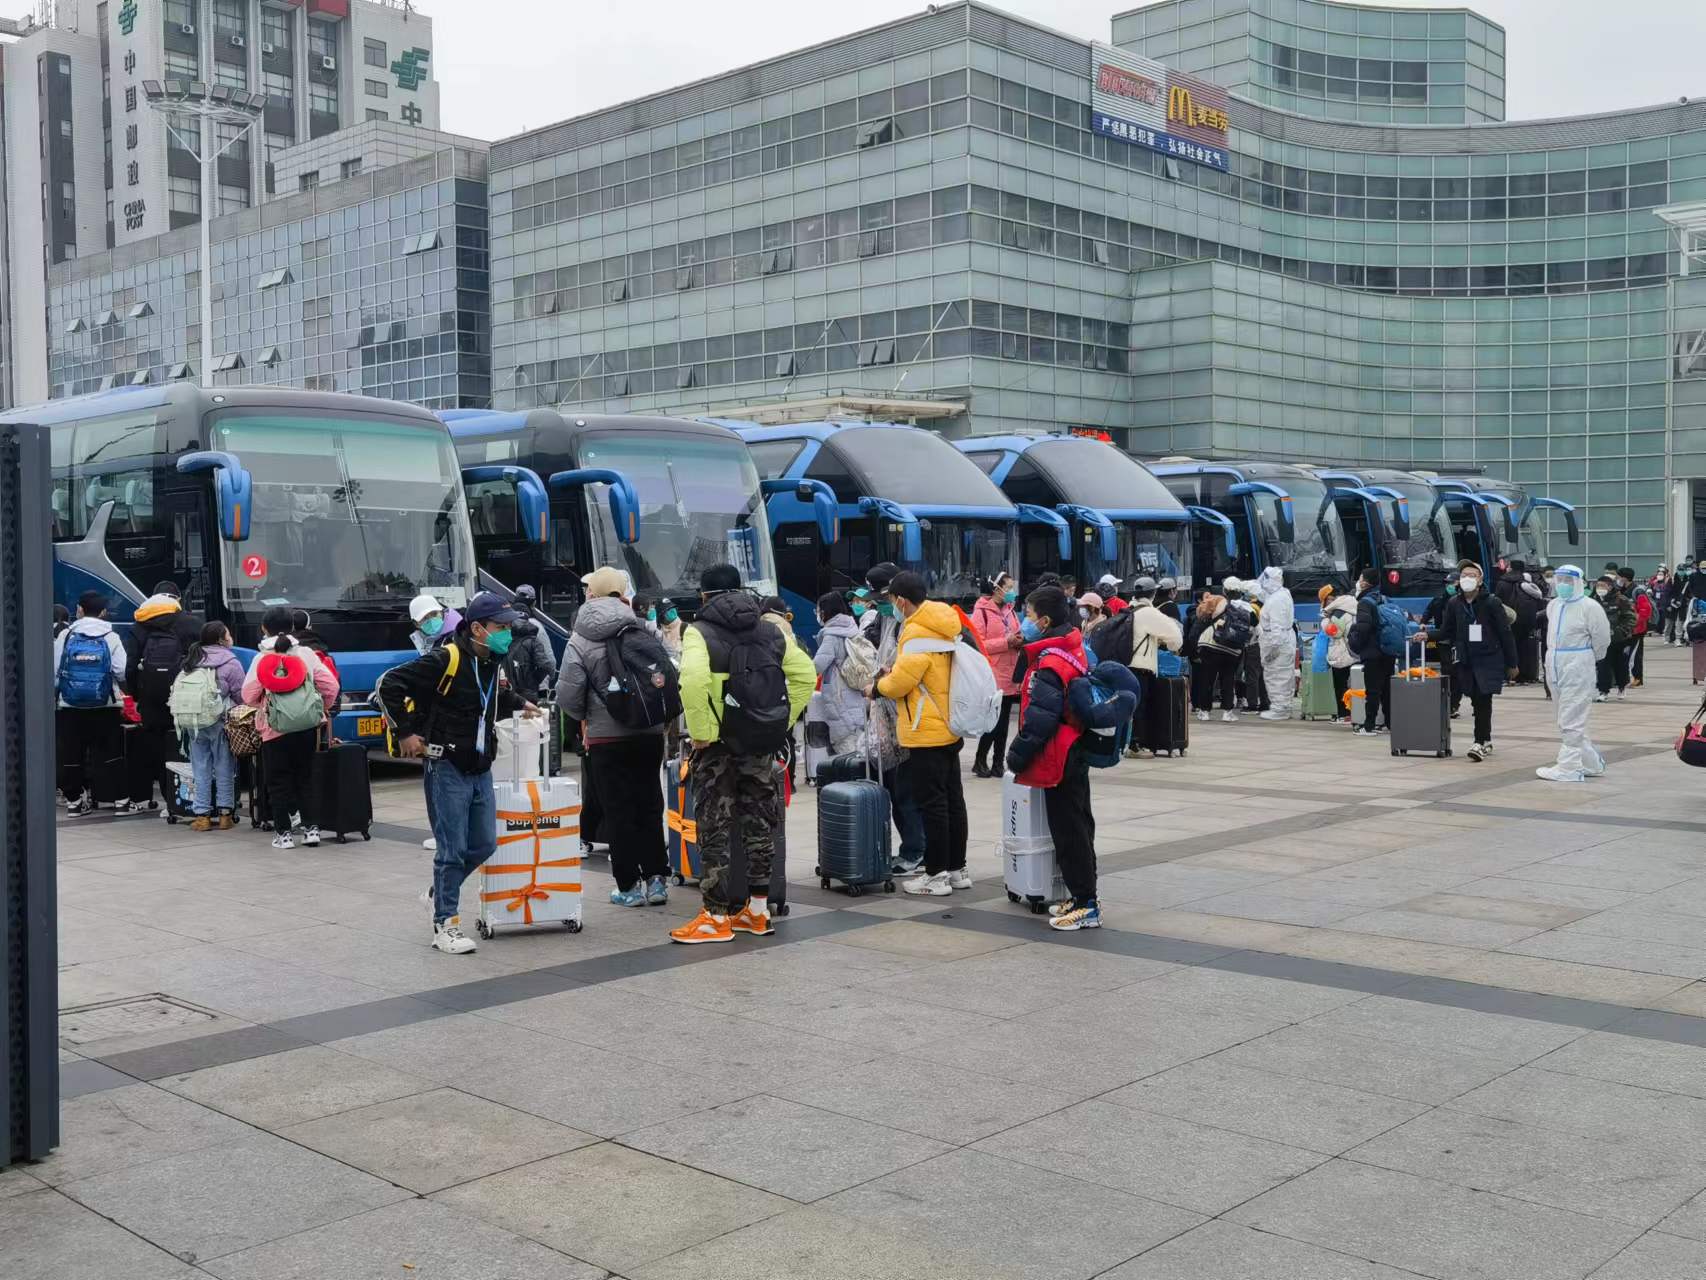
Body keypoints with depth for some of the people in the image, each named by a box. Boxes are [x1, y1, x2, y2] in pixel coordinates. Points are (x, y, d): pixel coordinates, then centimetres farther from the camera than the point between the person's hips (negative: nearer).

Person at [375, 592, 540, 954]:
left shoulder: (495, 663, 9)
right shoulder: (446, 659, -16)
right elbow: (389, 685, -17)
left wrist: (519, 704, 18)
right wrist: (406, 732, -15)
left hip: (481, 769, 7)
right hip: (447, 767, -7)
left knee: (484, 844, 9)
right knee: (452, 849, -3)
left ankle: (441, 891, 34)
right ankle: (445, 925, 8)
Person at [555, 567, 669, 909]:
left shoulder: (580, 641, -7)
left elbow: (568, 695, -11)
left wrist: (585, 717, 10)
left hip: (608, 737, -3)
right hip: (651, 733, 3)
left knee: (619, 812, 5)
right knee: (649, 806, 14)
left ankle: (629, 886, 8)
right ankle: (656, 879, 15)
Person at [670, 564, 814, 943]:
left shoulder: (700, 632, -9)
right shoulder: (770, 630, 9)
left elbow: (693, 680, -27)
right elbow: (805, 674, 7)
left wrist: (701, 732, -20)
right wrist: (781, 721, 8)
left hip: (717, 746, -5)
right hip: (762, 744, 5)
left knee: (715, 829, 2)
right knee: (759, 824, 14)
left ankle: (716, 916, 5)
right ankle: (758, 910, 21)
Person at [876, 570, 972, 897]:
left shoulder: (916, 633, -18)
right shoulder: (944, 627, 10)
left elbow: (898, 684, -21)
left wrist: (881, 682, 0)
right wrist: (895, 674, 16)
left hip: (925, 735, -9)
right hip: (950, 729, 9)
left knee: (932, 804, -3)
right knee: (953, 800, 13)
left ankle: (937, 874, 3)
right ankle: (957, 869, 21)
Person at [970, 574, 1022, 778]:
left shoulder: (1010, 610, 12)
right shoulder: (982, 611, -10)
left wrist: (1019, 640, -1)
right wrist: (1006, 642, -20)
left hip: (1009, 675, 7)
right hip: (992, 676, -7)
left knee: (1003, 721, 10)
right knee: (993, 721, -3)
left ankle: (999, 762, 16)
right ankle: (980, 761, 11)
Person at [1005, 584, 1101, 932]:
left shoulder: (1051, 662, -22)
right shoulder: (1075, 650, 9)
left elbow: (1040, 717, -26)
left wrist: (1018, 755, -14)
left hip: (1059, 758, -10)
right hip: (1077, 751, 10)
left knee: (1068, 830, -4)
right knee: (1077, 825, 16)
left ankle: (1086, 905, 0)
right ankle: (1082, 897, 25)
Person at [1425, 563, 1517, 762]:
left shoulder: (1491, 602, -7)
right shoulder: (1454, 603, 4)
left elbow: (1506, 633, -3)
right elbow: (1446, 632, 12)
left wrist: (1511, 663, -3)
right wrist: (1428, 635, -8)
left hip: (1489, 659, -4)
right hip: (1465, 660, 4)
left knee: (1483, 701, -10)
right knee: (1477, 701, 10)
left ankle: (1480, 743, -9)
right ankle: (1486, 741, 23)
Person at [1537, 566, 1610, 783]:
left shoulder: (1589, 607, -11)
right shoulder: (1553, 606, 12)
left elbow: (1601, 639, -7)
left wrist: (1588, 660, 5)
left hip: (1578, 672, -8)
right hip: (1555, 669, 8)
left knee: (1571, 722, -8)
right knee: (1566, 721, 15)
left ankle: (1568, 768, -4)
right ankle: (1592, 762, 26)